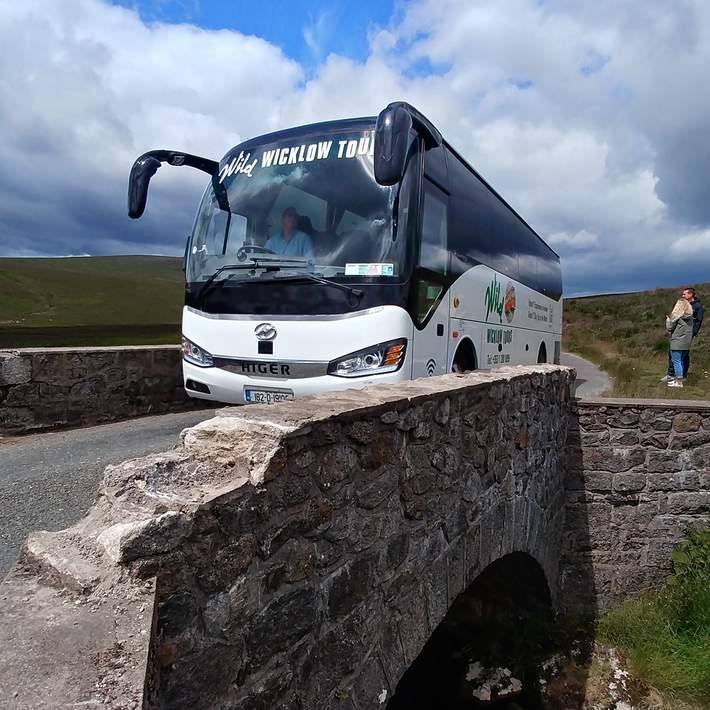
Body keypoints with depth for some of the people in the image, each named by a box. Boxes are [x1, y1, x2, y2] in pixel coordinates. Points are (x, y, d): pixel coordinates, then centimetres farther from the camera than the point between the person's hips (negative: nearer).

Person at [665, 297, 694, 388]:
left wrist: (668, 320, 11)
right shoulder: (690, 316, 7)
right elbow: (690, 328, 14)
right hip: (686, 342, 7)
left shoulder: (677, 315, -11)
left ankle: (679, 382, -4)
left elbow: (670, 328, -5)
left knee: (676, 361, -3)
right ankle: (677, 379, 23)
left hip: (677, 341, -7)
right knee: (680, 361, 16)